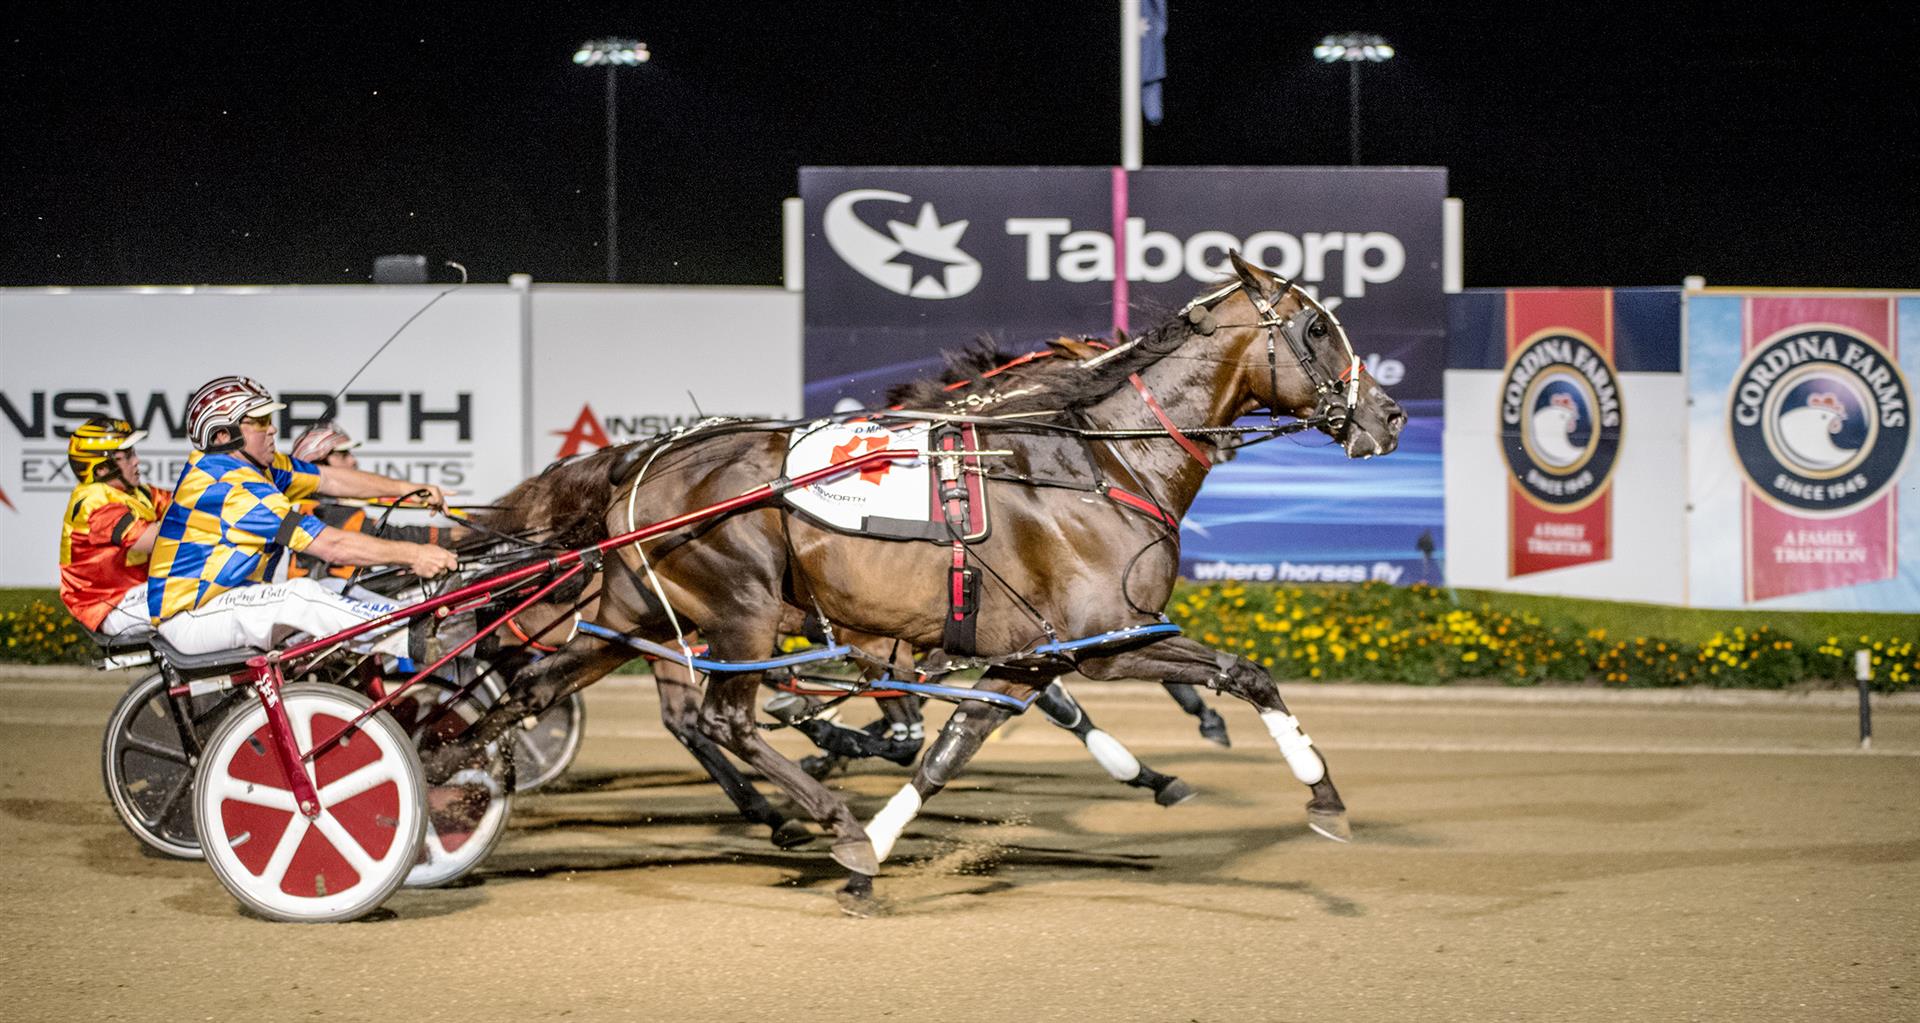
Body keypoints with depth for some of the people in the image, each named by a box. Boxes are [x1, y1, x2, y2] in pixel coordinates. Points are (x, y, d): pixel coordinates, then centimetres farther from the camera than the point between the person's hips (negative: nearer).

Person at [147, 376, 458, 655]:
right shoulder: (234, 488, -25)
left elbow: (329, 478, 10)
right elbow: (332, 546, -28)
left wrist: (407, 489, 2)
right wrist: (412, 554, -26)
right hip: (191, 617, -11)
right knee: (301, 594, -28)